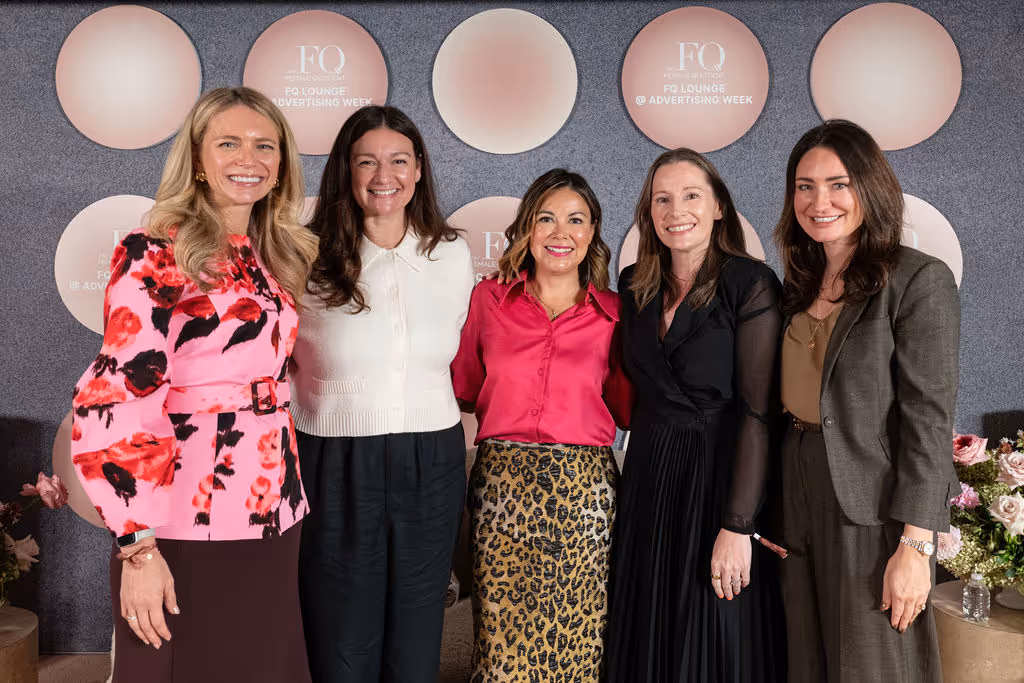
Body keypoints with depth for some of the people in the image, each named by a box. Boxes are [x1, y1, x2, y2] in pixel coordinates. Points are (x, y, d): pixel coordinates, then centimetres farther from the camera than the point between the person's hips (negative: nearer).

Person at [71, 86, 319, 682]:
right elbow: (116, 405, -16)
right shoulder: (155, 258, -11)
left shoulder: (277, 257, 11)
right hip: (188, 531, -7)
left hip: (274, 517, 7)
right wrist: (137, 544, -18)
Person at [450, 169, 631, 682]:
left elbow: (628, 408, 12)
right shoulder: (489, 299, 7)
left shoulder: (612, 313, 6)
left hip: (584, 491, 0)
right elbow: (463, 389, 14)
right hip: (502, 482, 0)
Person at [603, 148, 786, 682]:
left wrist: (737, 527, -19)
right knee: (647, 638, 14)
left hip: (719, 477, -5)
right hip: (647, 478, 5)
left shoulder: (751, 284, -11)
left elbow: (758, 411, -15)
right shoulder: (635, 287, 7)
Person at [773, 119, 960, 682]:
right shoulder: (800, 284, 11)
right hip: (802, 505, 6)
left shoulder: (920, 281, -9)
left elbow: (929, 420, -14)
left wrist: (915, 545, -18)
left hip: (874, 509, -6)